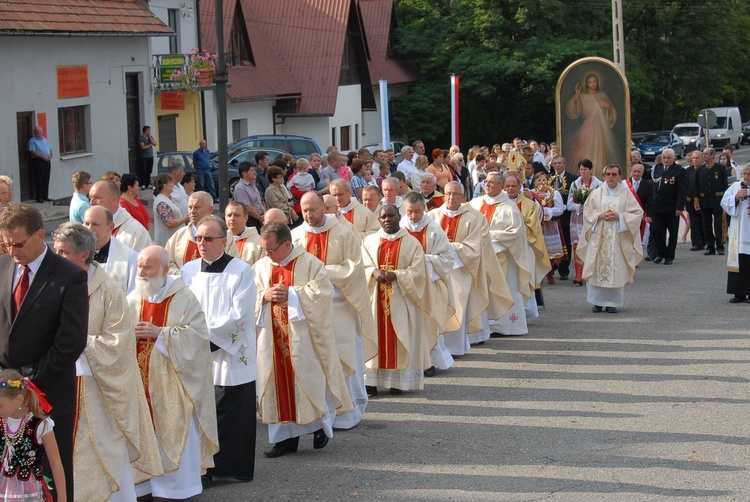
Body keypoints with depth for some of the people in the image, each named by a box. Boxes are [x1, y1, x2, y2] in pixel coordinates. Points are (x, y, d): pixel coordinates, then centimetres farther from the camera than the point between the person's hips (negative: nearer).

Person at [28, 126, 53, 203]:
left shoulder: (44, 139, 19)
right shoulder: (32, 140, -2)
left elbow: (50, 149, 19)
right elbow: (33, 152, -13)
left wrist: (51, 155, -3)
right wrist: (43, 157, -18)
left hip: (47, 161, 6)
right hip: (38, 161, -6)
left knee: (46, 180, 8)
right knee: (39, 180, -6)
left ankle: (45, 196, 14)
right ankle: (39, 197, -3)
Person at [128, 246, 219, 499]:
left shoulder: (183, 298, -4)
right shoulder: (133, 299, 8)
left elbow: (198, 334, -12)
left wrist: (160, 333, -18)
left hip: (172, 380, -4)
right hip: (140, 379, 4)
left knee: (173, 431, -2)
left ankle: (176, 487, 8)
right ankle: (144, 484, 12)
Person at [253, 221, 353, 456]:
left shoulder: (310, 264, -5)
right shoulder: (260, 267, 9)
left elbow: (321, 293, -13)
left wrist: (290, 293, -16)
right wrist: (265, 295, -11)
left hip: (302, 337, -4)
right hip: (272, 338, 4)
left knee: (308, 381, 1)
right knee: (278, 384, 4)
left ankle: (322, 424, 23)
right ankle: (286, 437, 11)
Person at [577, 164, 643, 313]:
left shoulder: (626, 194, 3)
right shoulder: (596, 193, 7)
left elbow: (638, 213, 0)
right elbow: (587, 211, 7)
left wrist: (619, 216, -12)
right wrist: (600, 216, -10)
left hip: (618, 239, -1)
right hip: (598, 238, 1)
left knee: (616, 270, -3)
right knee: (596, 270, -1)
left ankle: (612, 302, 4)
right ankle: (597, 301, 8)